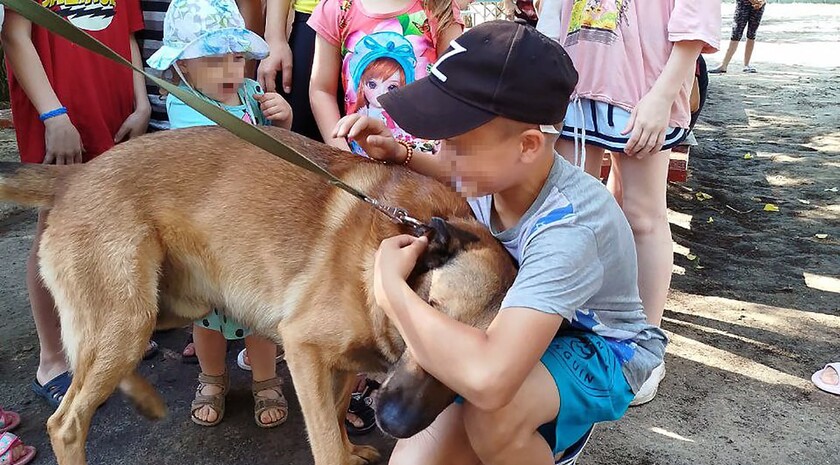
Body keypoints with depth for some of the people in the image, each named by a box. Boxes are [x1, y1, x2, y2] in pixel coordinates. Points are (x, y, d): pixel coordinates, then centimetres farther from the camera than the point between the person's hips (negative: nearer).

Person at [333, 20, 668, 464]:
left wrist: (390, 287, -36)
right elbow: (459, 179, 15)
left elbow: (487, 379, -51)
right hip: (526, 338, 6)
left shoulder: (568, 228, -38)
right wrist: (400, 154, -7)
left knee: (492, 408, -38)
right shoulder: (500, 169, -15)